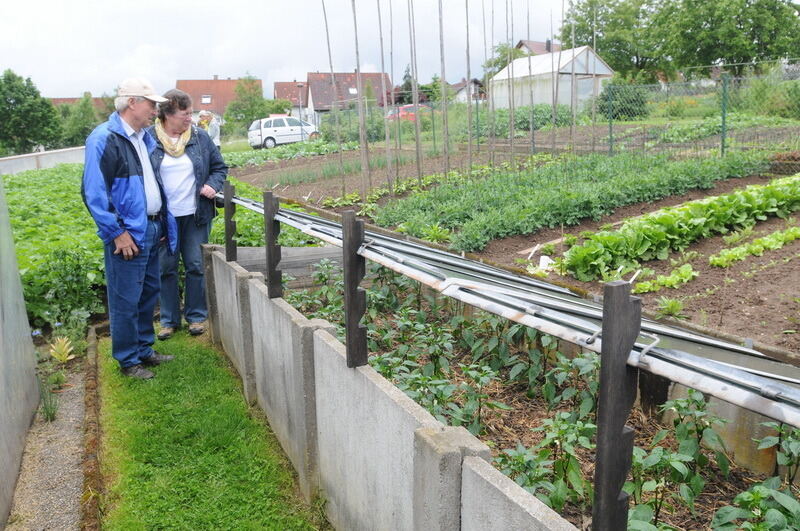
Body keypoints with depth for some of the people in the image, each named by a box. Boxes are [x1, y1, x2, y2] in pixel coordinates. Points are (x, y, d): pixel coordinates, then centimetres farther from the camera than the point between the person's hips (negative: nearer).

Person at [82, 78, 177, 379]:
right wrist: (117, 233, -18)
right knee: (126, 300, 2)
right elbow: (94, 193, -17)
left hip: (152, 229, 9)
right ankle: (128, 360, 16)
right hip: (128, 235, -8)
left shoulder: (145, 137, 13)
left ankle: (144, 349, 32)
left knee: (149, 293, 17)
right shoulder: (104, 139, -13)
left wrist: (163, 223, 14)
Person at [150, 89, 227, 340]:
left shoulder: (200, 137, 3)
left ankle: (196, 316, 20)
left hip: (195, 215, 1)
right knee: (166, 268, 7)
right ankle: (169, 319, 20)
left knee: (196, 265, 6)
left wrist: (212, 185, -8)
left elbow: (220, 167, 12)